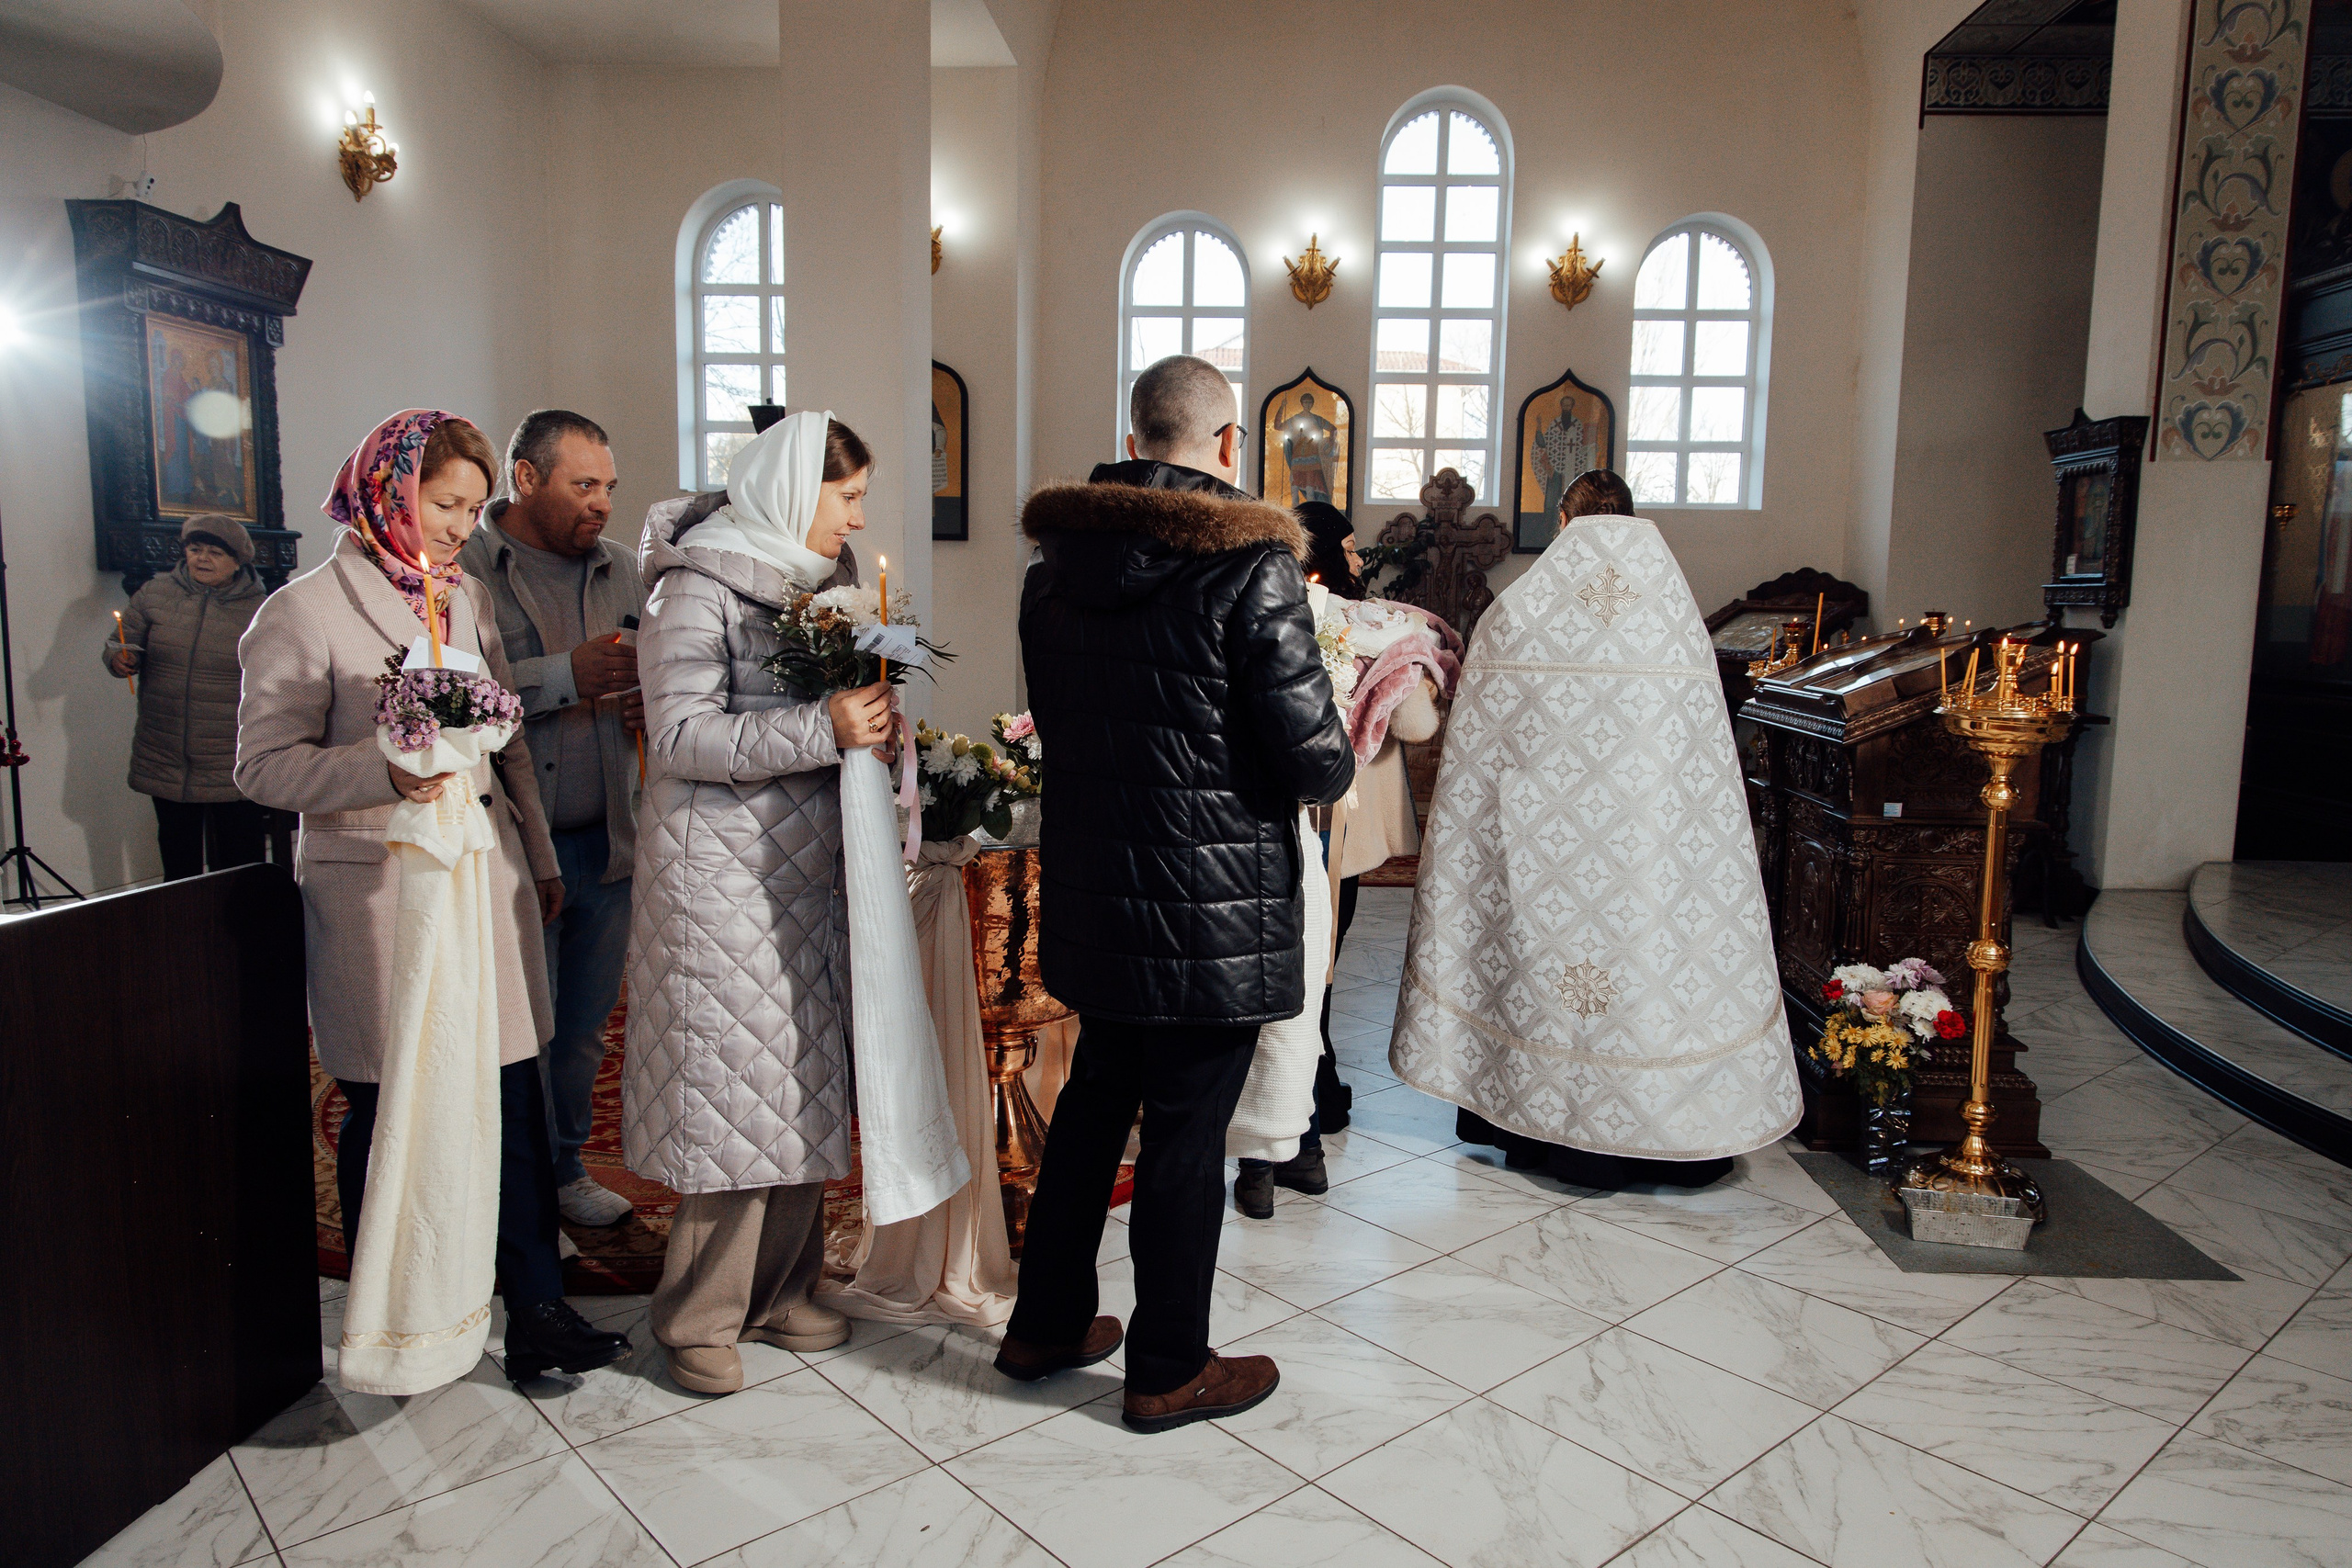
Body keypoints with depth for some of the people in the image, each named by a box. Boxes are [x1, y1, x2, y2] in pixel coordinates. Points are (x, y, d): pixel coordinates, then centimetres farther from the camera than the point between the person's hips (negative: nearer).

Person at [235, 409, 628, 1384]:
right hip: (373, 891, -5)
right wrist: (386, 771, -23)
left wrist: (539, 859, 20)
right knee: (386, 1114, 7)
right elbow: (264, 764, -7)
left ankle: (536, 1314, 10)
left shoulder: (468, 599, 13)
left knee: (513, 1100, 2)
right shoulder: (306, 611, -5)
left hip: (485, 876, 5)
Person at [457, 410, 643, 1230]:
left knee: (584, 1029, 16)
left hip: (608, 843, 6)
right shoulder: (461, 568, -7)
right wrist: (568, 676, -21)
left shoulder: (620, 569, 13)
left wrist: (652, 702, 0)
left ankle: (565, 1170, 33)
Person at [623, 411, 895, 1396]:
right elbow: (679, 737, -19)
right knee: (732, 1093, -2)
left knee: (802, 1085, 11)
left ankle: (776, 1291, 25)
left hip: (807, 873, 8)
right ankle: (698, 1319, 15)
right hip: (723, 880, -7)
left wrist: (869, 717, 4)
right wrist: (822, 729, -24)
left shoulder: (815, 580, 14)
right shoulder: (697, 589, -10)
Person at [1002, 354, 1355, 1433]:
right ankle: (1169, 1372, 24)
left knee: (1094, 1100, 22)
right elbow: (1316, 760, -17)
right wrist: (1334, 771, 5)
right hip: (1213, 909, -6)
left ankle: (1045, 1324, 36)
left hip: (1092, 888, 7)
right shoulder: (1249, 564, -17)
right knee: (1187, 1134, 7)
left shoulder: (1056, 559, 5)